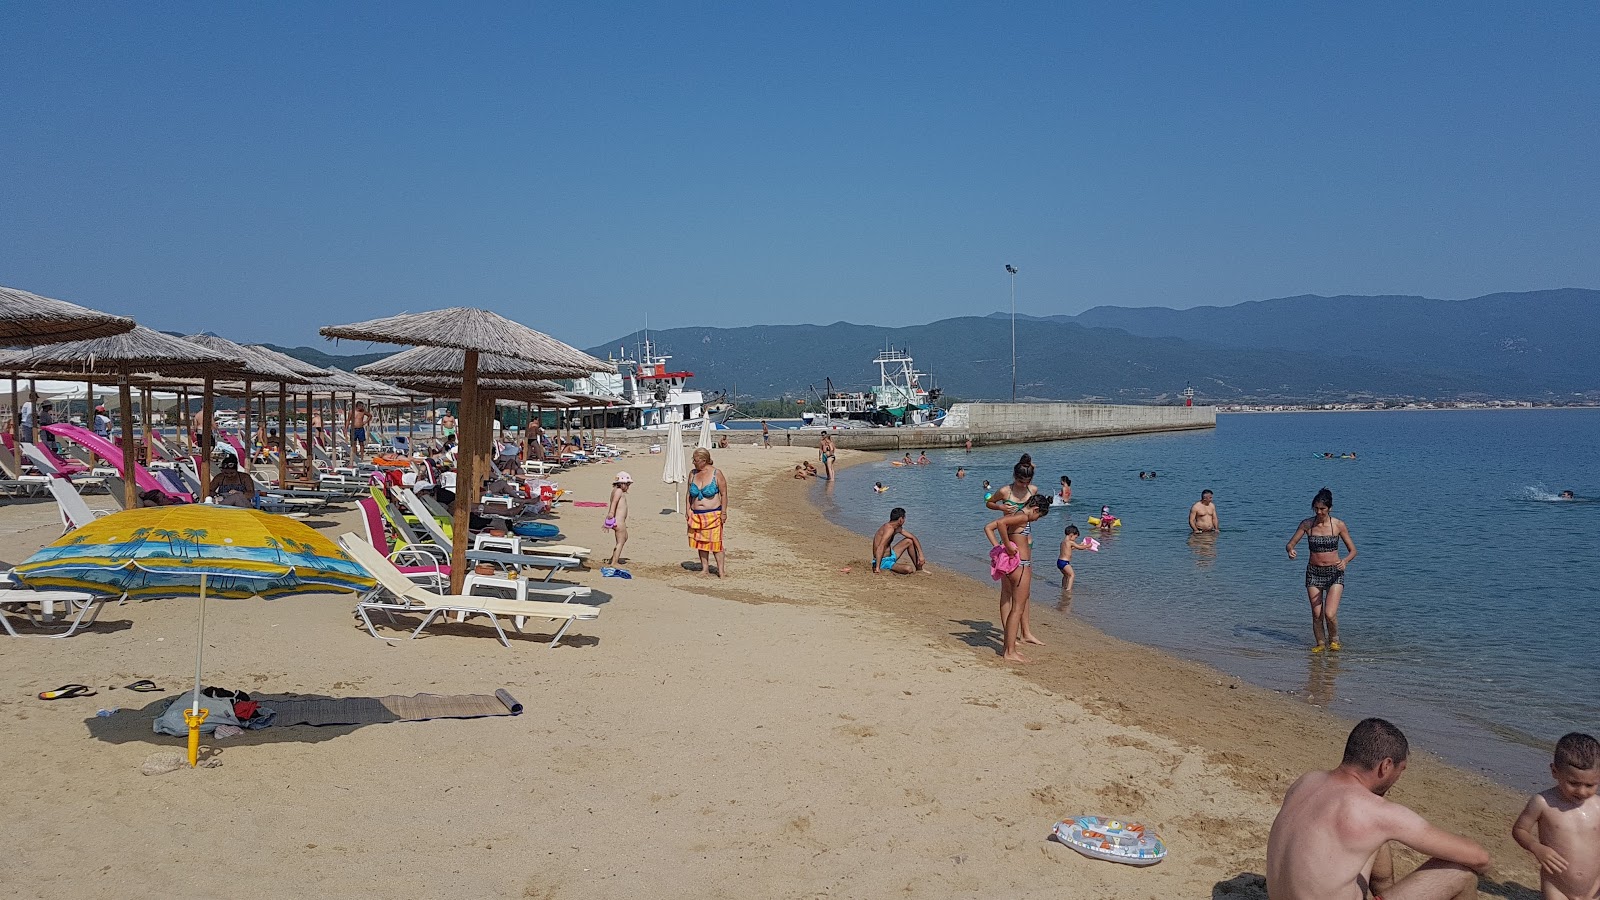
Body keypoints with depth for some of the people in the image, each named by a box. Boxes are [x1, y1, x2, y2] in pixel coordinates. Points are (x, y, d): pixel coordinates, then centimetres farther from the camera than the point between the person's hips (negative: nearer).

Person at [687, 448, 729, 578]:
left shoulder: (716, 473, -6)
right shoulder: (692, 474, 7)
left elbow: (724, 494, -3)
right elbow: (689, 494, 15)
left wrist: (723, 512, -7)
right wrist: (688, 511, 8)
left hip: (713, 514, -5)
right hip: (696, 515, 5)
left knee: (715, 542, -5)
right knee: (700, 542, 7)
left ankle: (721, 569, 4)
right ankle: (705, 568, 16)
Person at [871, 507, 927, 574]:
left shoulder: (898, 528, 6)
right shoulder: (890, 528, -24)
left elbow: (913, 538, 14)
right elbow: (880, 548, -34)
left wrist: (921, 555, 4)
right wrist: (877, 568, -39)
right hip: (883, 561, -10)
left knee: (909, 541, 16)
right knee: (909, 569, -30)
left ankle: (918, 568, 25)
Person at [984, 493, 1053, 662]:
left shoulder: (1012, 515, 12)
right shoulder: (1023, 517, -14)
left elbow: (988, 527, 12)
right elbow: (1001, 523, -32)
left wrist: (998, 546, 3)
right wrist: (1008, 546, -24)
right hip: (1021, 566, -10)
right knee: (1017, 609, -4)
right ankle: (1009, 652, -1)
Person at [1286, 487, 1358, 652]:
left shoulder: (1338, 525, -7)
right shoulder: (1306, 524, -3)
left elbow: (1353, 550, -1)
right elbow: (1290, 544, 2)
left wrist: (1345, 561, -22)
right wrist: (1290, 550, -22)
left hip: (1335, 572, -2)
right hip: (1313, 572, 2)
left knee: (1330, 614, -13)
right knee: (1316, 614, 3)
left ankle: (1334, 640, 15)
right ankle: (1320, 644, 24)